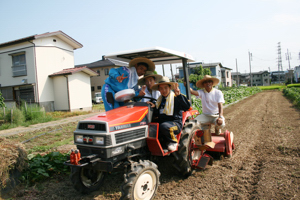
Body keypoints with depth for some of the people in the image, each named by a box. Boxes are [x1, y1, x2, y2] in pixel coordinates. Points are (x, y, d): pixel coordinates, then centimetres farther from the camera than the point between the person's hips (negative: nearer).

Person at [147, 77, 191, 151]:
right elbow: (157, 114, 20)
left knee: (164, 126, -38)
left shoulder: (176, 98, -1)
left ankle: (173, 142, -8)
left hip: (175, 123, -5)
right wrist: (154, 107, 1)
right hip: (161, 123, 6)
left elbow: (187, 106, -15)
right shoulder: (160, 99, 19)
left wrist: (179, 95, -20)